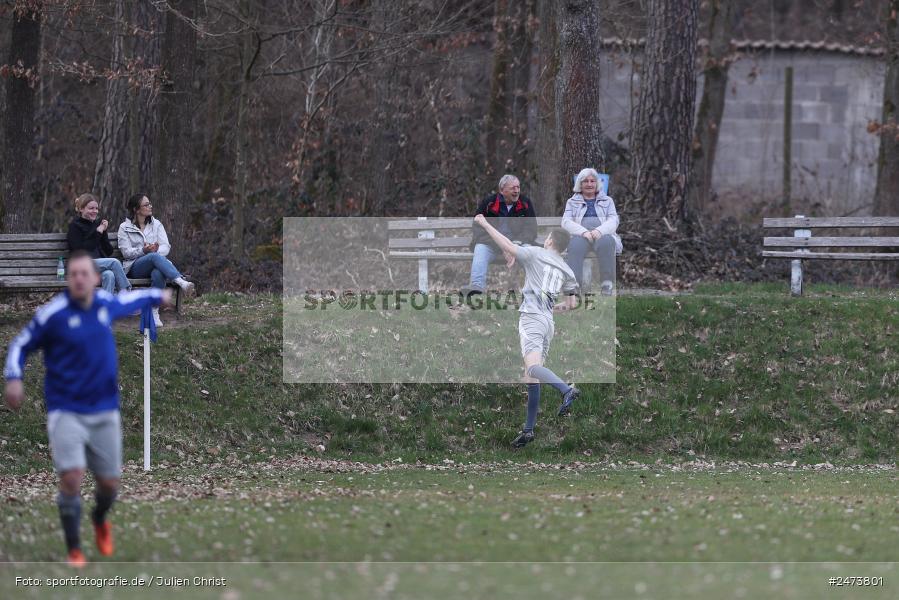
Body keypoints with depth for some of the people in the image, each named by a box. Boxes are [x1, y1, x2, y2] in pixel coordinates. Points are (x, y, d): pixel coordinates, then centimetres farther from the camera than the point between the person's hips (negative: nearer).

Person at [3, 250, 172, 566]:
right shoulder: (52, 314, -11)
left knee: (109, 483, 8)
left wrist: (158, 295, 43)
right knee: (71, 478, -18)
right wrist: (13, 378, -17)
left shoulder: (106, 303, 2)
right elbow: (20, 345, -1)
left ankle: (100, 519, 44)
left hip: (104, 411, 4)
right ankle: (74, 551, -4)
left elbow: (130, 300, 25)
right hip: (66, 412, -4)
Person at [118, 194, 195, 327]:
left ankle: (154, 313, -40)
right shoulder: (125, 228, 11)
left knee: (158, 273, -38)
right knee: (155, 257, -37)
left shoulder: (156, 225, 20)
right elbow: (126, 252, -2)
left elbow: (166, 247, 6)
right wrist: (143, 251, -20)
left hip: (155, 264, 2)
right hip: (135, 268, -2)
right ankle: (182, 282, -57)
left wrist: (156, 250, -17)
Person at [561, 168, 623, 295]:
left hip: (603, 234, 0)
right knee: (575, 245, -38)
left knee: (606, 242, -39)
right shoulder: (572, 202, 25)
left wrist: (600, 230, -15)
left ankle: (607, 284, -41)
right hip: (580, 235, 0)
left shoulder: (607, 201, 26)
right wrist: (583, 232, -14)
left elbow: (613, 221, 9)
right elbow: (566, 222, 8)